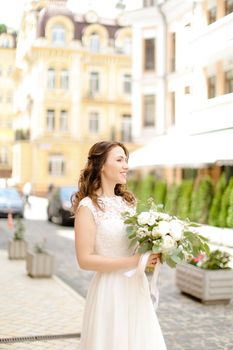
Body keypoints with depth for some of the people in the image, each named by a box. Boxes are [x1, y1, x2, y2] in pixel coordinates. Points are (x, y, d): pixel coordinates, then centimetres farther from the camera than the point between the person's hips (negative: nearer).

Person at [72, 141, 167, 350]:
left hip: (137, 287, 7)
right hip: (110, 290, -6)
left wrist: (152, 254, -1)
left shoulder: (128, 201, 9)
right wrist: (132, 262, -19)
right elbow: (85, 259, -16)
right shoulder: (88, 206, -12)